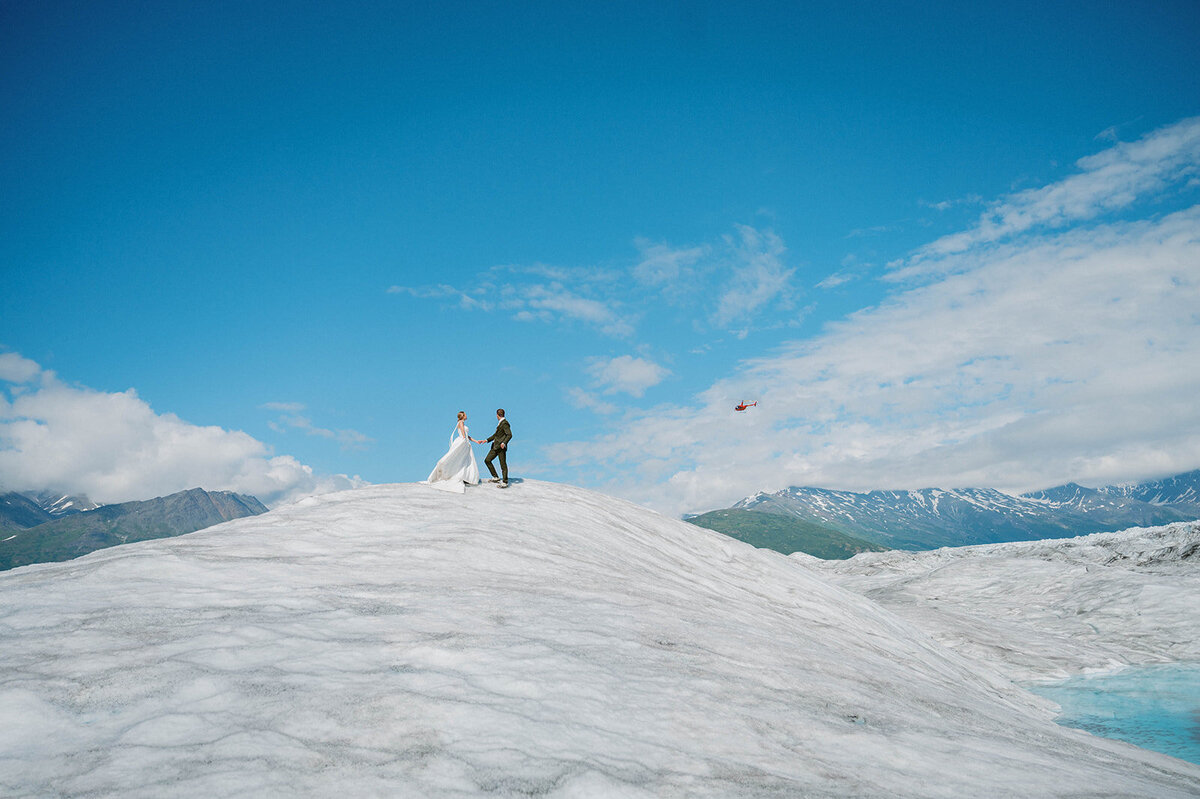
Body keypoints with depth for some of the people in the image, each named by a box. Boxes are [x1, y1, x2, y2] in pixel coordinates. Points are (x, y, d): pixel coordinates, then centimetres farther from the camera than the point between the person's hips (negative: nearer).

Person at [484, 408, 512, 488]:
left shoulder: (504, 423, -13)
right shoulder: (500, 423, 18)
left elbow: (509, 435, -21)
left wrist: (504, 443, -34)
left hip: (501, 447, -10)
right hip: (495, 446, 10)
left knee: (503, 465, -3)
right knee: (487, 460, 10)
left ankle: (505, 482, 5)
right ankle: (496, 477, 18)